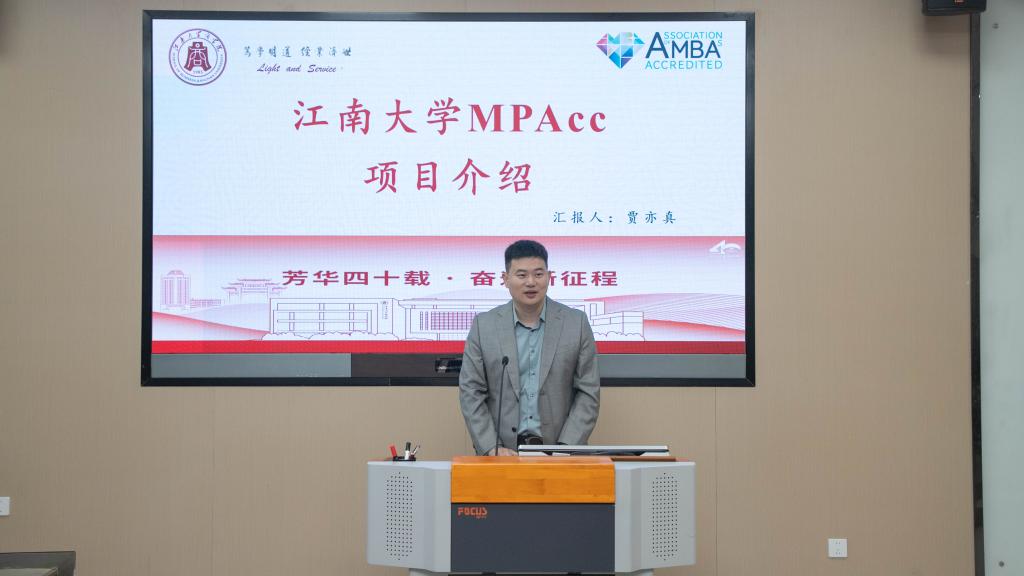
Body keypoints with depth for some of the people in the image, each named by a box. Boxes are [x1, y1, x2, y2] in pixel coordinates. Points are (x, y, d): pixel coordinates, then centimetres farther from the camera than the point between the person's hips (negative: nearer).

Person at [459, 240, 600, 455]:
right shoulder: (484, 324, 5)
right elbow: (471, 392, 5)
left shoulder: (576, 323, 4)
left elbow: (588, 392, 4)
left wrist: (566, 447, -6)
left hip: (556, 451, 0)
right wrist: (492, 448, -6)